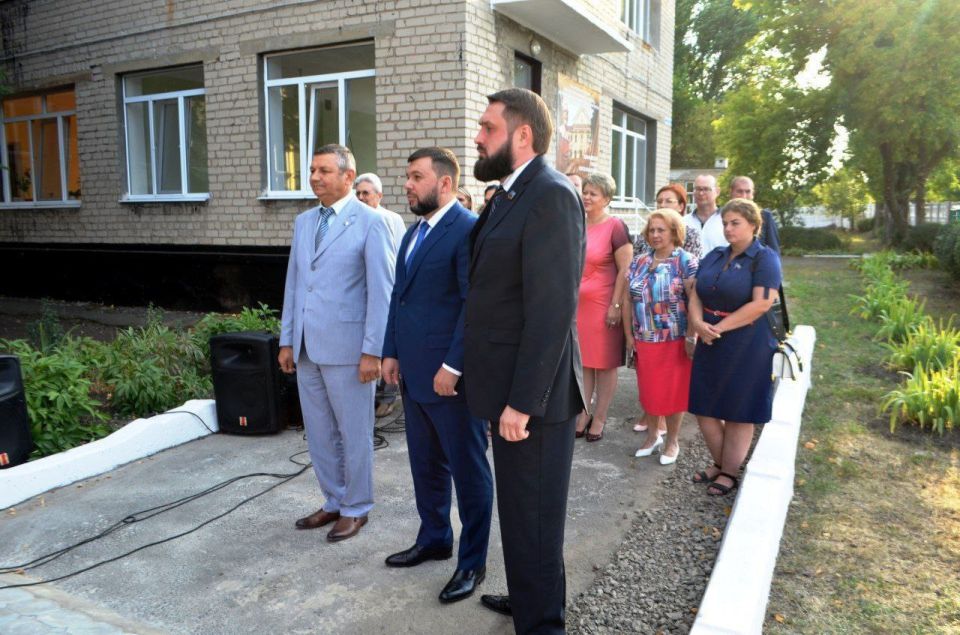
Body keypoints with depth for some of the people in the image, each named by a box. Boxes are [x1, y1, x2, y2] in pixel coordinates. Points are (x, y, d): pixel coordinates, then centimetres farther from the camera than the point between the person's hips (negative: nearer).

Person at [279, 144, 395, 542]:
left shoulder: (370, 222, -8)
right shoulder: (303, 222, 13)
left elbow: (381, 291, -11)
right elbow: (293, 284, 16)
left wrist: (373, 350, -15)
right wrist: (287, 340, 13)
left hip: (347, 348, -7)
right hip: (307, 347, 7)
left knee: (354, 433, 7)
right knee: (319, 433, 16)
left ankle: (355, 508, 24)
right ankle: (334, 501, 32)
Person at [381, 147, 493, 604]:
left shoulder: (468, 230, -14)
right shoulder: (414, 232, 15)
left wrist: (453, 366, -21)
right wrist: (391, 352, 13)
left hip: (451, 375, -9)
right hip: (414, 372, 9)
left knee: (468, 469, 6)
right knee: (425, 464, 19)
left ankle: (473, 561, 20)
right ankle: (434, 538, 37)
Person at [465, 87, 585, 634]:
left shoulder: (551, 196, -18)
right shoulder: (510, 195, 13)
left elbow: (552, 310, -23)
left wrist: (522, 401, -22)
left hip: (534, 393, -10)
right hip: (512, 386, 10)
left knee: (533, 514, 5)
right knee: (520, 505, 23)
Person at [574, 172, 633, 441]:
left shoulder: (615, 226, -10)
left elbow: (625, 269, -12)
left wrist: (616, 305, -16)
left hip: (603, 305, -5)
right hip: (576, 304, 5)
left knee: (604, 363, 6)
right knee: (582, 360, 11)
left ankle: (599, 417, 17)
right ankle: (583, 414, 22)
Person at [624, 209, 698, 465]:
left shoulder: (686, 262, -8)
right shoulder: (639, 262, 7)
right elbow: (629, 301, 8)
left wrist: (691, 338, -17)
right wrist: (629, 335, 5)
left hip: (675, 341, -4)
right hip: (644, 340, 4)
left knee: (674, 391, 7)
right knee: (648, 389, 13)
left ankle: (672, 441, 24)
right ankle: (652, 435, 32)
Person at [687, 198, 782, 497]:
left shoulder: (765, 258, -8)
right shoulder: (714, 257, 11)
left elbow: (761, 303, -18)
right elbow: (696, 295, 7)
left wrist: (720, 327, -17)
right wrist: (698, 323, -13)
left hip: (746, 347, -6)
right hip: (710, 345, 6)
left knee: (738, 414, 5)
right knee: (704, 408, 9)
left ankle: (729, 473, 20)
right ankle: (719, 463, 30)